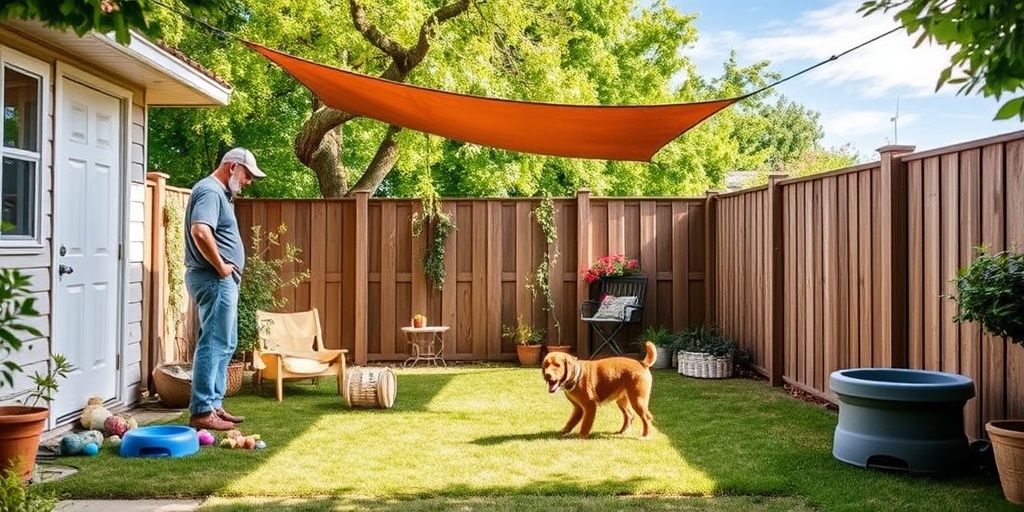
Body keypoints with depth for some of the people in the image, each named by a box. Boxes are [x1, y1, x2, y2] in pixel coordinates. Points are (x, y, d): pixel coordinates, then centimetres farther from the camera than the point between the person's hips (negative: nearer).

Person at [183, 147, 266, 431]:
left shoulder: (219, 192, 19)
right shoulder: (210, 190, -14)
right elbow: (200, 231, -30)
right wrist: (221, 267, -20)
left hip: (222, 280, 11)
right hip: (214, 280, -11)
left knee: (225, 344, 14)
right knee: (213, 344, -8)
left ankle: (213, 404, 21)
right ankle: (202, 412, -5)